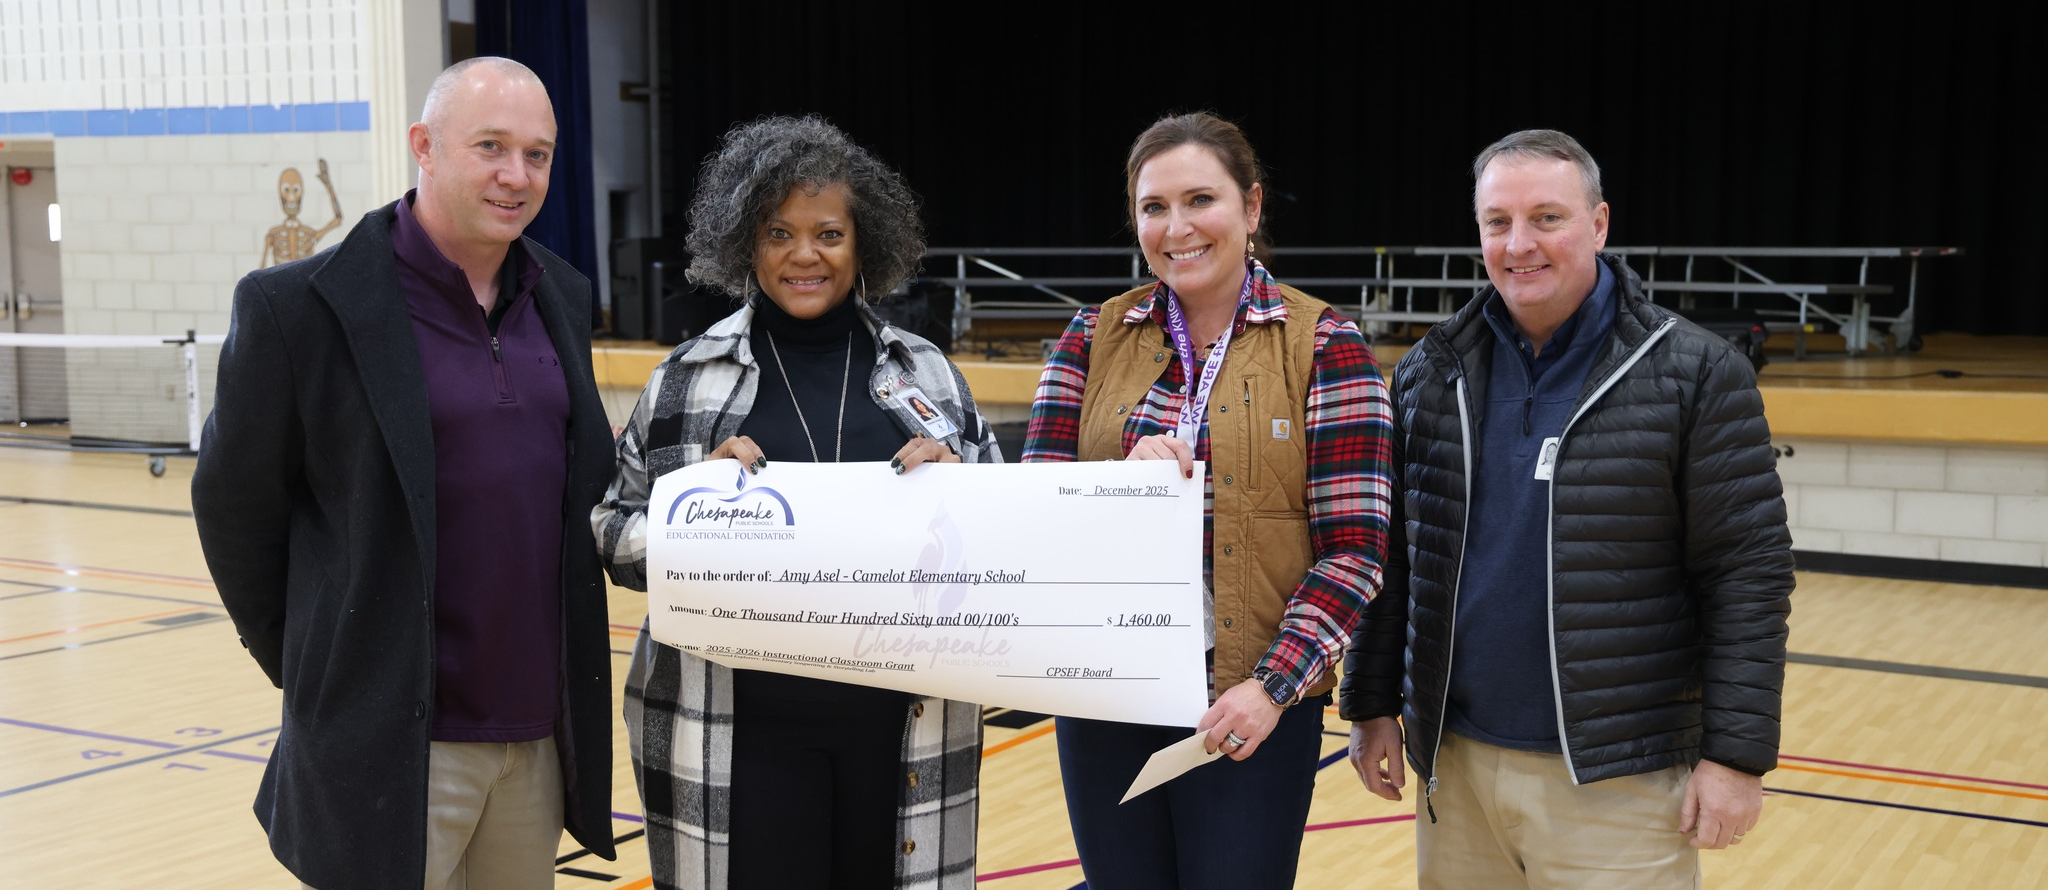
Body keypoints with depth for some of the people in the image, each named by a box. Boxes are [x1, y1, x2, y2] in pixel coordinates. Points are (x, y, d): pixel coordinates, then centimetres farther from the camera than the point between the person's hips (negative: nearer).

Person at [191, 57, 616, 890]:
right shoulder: (298, 307, -11)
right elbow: (233, 505, -3)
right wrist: (308, 667, 3)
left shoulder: (562, 296, 7)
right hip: (392, 743, -5)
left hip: (544, 725, 5)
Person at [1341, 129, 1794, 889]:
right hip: (1453, 766, 4)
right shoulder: (1430, 374, 5)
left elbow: (1748, 575, -8)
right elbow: (1392, 557, 10)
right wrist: (1371, 705, 7)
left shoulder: (1695, 374, -6)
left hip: (1618, 780, -3)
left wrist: (1737, 754, -11)